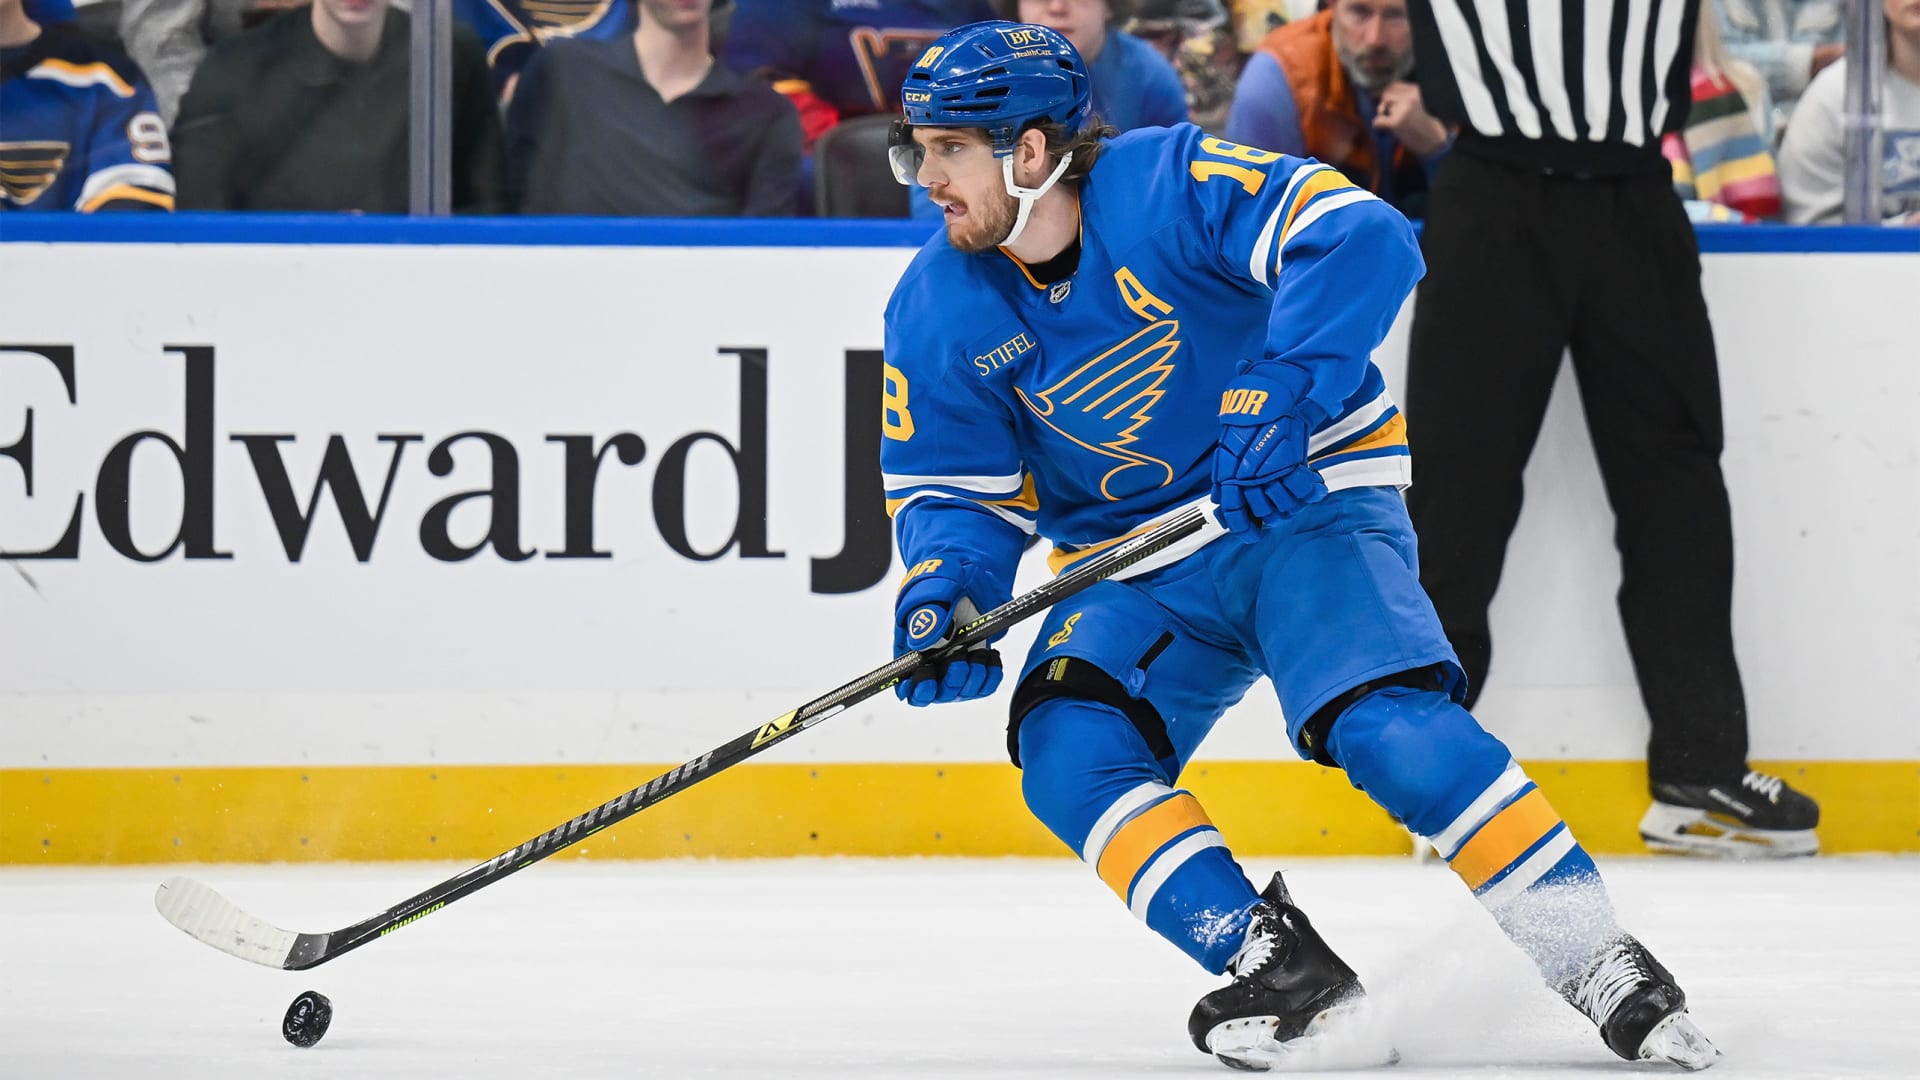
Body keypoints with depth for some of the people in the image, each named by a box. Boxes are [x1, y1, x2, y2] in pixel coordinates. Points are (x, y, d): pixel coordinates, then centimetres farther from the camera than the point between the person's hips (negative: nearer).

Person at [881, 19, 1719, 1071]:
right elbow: (956, 488, 3)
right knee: (1067, 751, -20)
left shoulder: (1169, 184, -20)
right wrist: (943, 590, -19)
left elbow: (1360, 241, -29)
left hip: (1306, 510, -5)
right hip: (1139, 574, 5)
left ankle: (1608, 969, -18)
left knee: (1391, 726, -26)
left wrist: (1279, 406, -38)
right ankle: (1280, 969, -19)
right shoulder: (936, 315, -4)